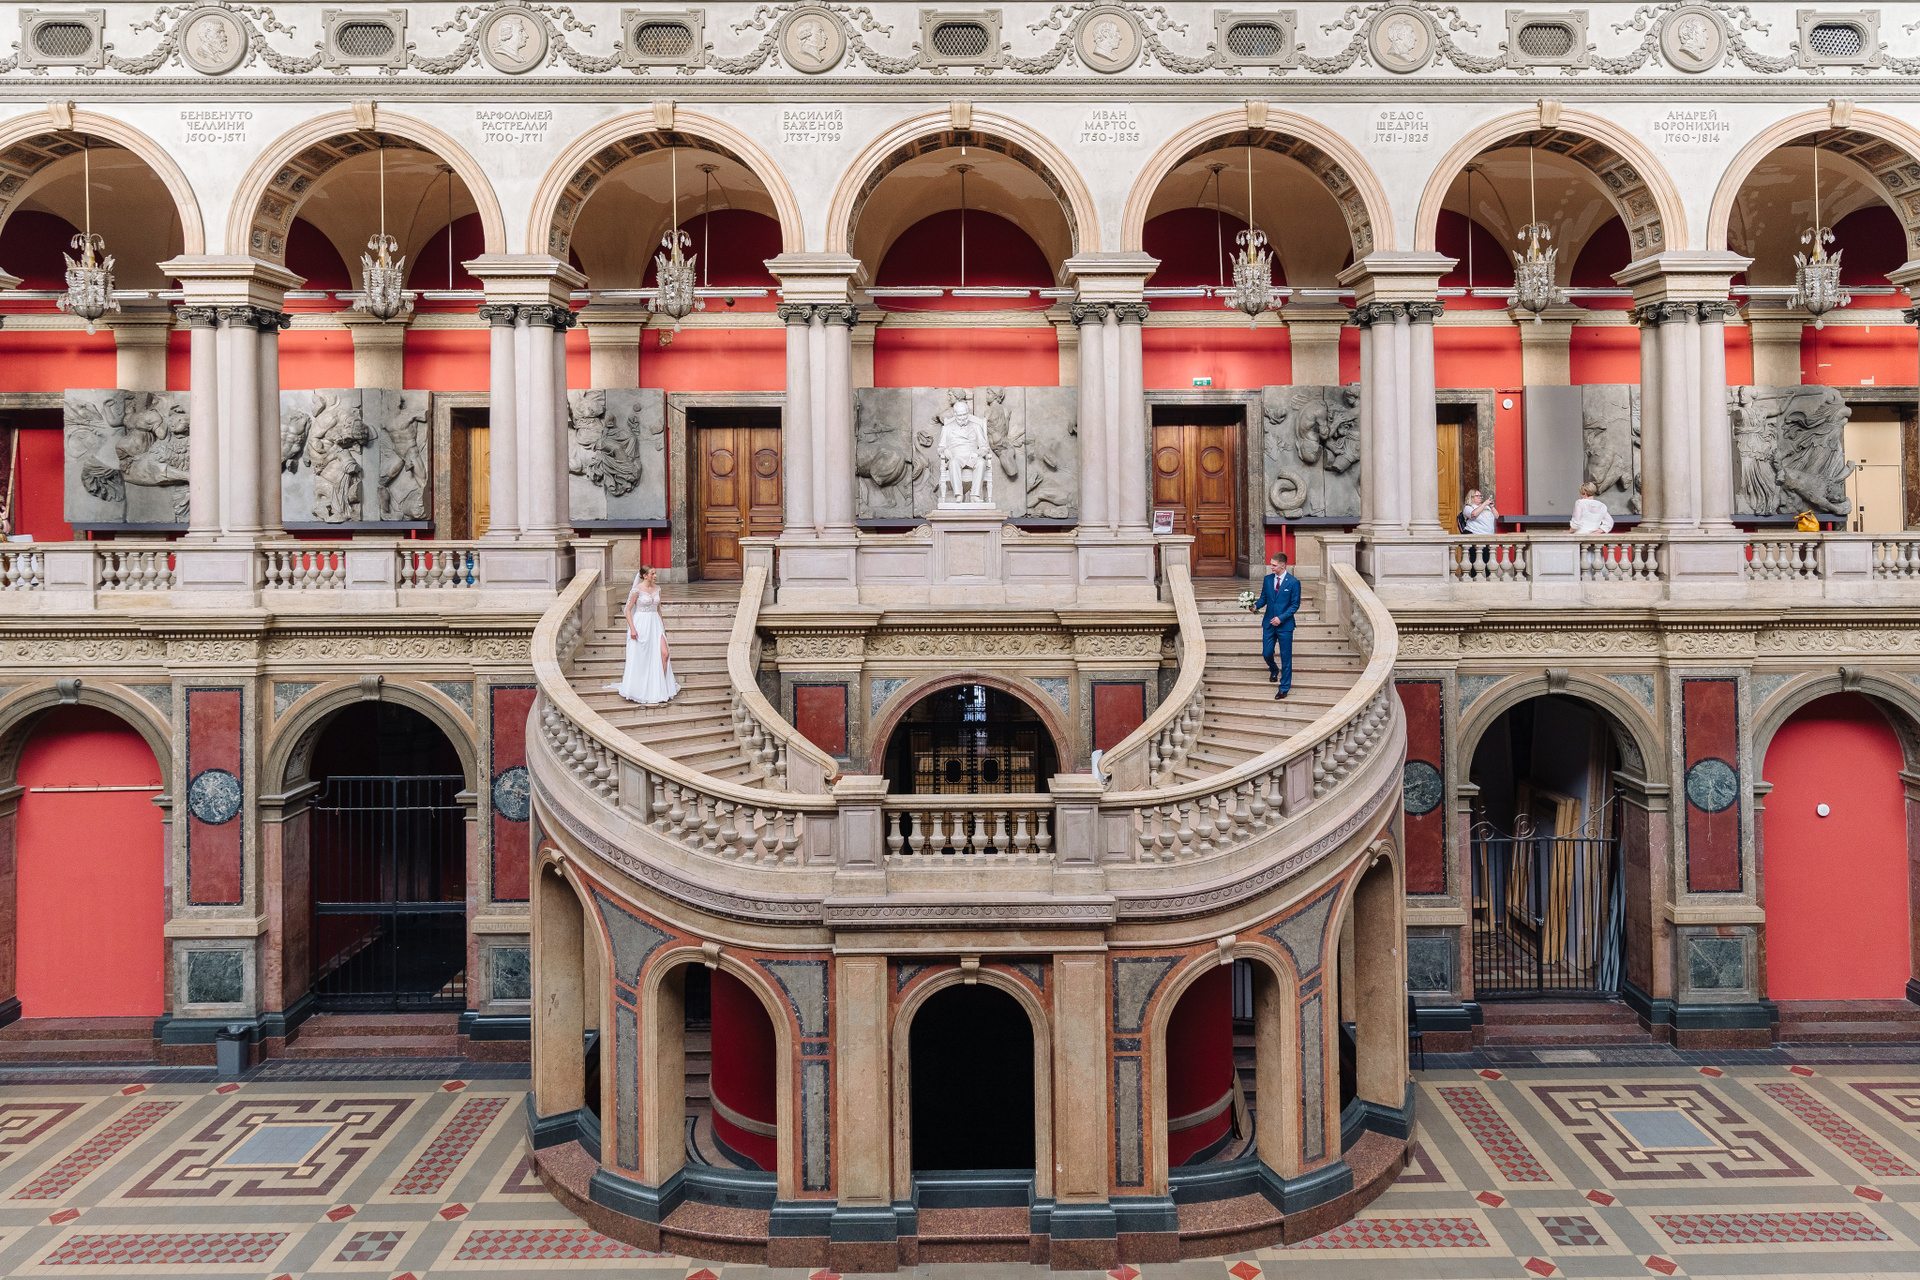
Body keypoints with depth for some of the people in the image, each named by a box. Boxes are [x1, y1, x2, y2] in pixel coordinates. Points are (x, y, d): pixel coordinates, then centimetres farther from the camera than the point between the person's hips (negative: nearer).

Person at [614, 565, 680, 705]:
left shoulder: (657, 588, 8)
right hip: (641, 625, -6)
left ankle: (662, 685, 3)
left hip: (655, 624, 6)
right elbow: (628, 610, -9)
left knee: (664, 654, -7)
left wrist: (662, 626, 19)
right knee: (640, 658, 3)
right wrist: (632, 629, -16)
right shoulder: (637, 590, -10)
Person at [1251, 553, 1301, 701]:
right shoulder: (1267, 579, 4)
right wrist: (1256, 605, -12)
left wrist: (1281, 618, -18)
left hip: (1285, 624, -4)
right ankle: (1274, 670, 41)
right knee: (1266, 653, 7)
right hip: (1268, 623, 4)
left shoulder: (1293, 582, -9)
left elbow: (1295, 605, -8)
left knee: (1286, 657, 1)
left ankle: (1284, 687, 11)